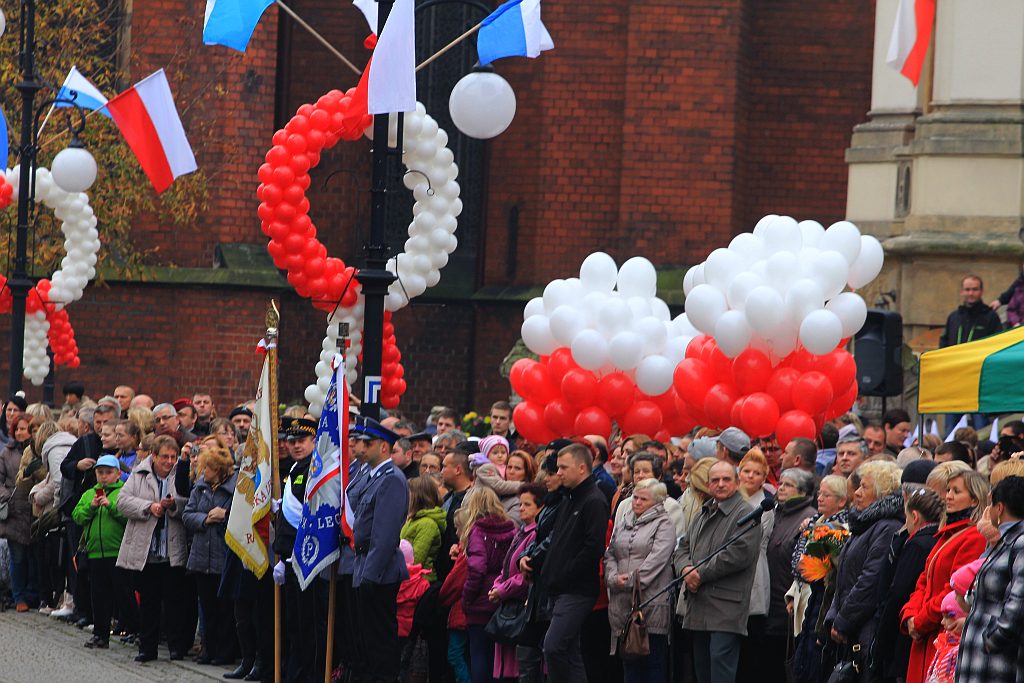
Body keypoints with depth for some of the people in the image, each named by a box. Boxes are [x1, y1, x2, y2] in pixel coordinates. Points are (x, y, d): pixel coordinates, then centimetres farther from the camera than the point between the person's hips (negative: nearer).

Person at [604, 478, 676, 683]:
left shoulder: (663, 524, 0)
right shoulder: (623, 524, 20)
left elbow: (657, 558, -12)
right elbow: (610, 555, 15)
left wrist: (632, 581, -14)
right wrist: (614, 578, -4)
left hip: (652, 601, -6)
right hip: (623, 603, 6)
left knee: (653, 663, -6)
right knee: (629, 663, 7)